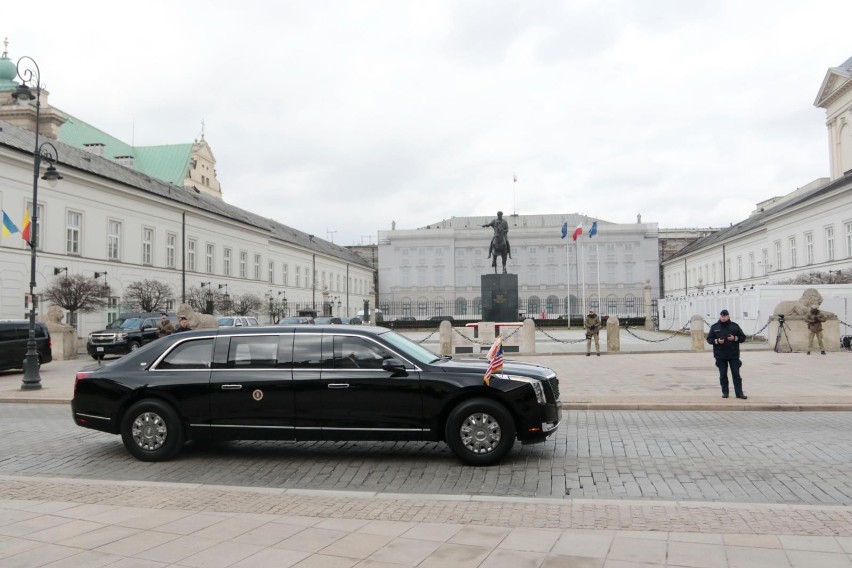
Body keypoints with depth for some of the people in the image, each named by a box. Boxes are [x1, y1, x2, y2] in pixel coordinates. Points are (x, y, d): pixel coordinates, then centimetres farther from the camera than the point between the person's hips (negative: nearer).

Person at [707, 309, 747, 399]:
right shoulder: (714, 327, 4)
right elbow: (709, 339, 5)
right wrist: (717, 341, -14)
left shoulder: (734, 326, 4)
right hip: (720, 356, 1)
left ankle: (739, 392, 4)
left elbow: (743, 337, 6)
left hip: (733, 355, 0)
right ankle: (725, 392, 15)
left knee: (736, 374, 0)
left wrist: (735, 338, -13)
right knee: (723, 375, 6)